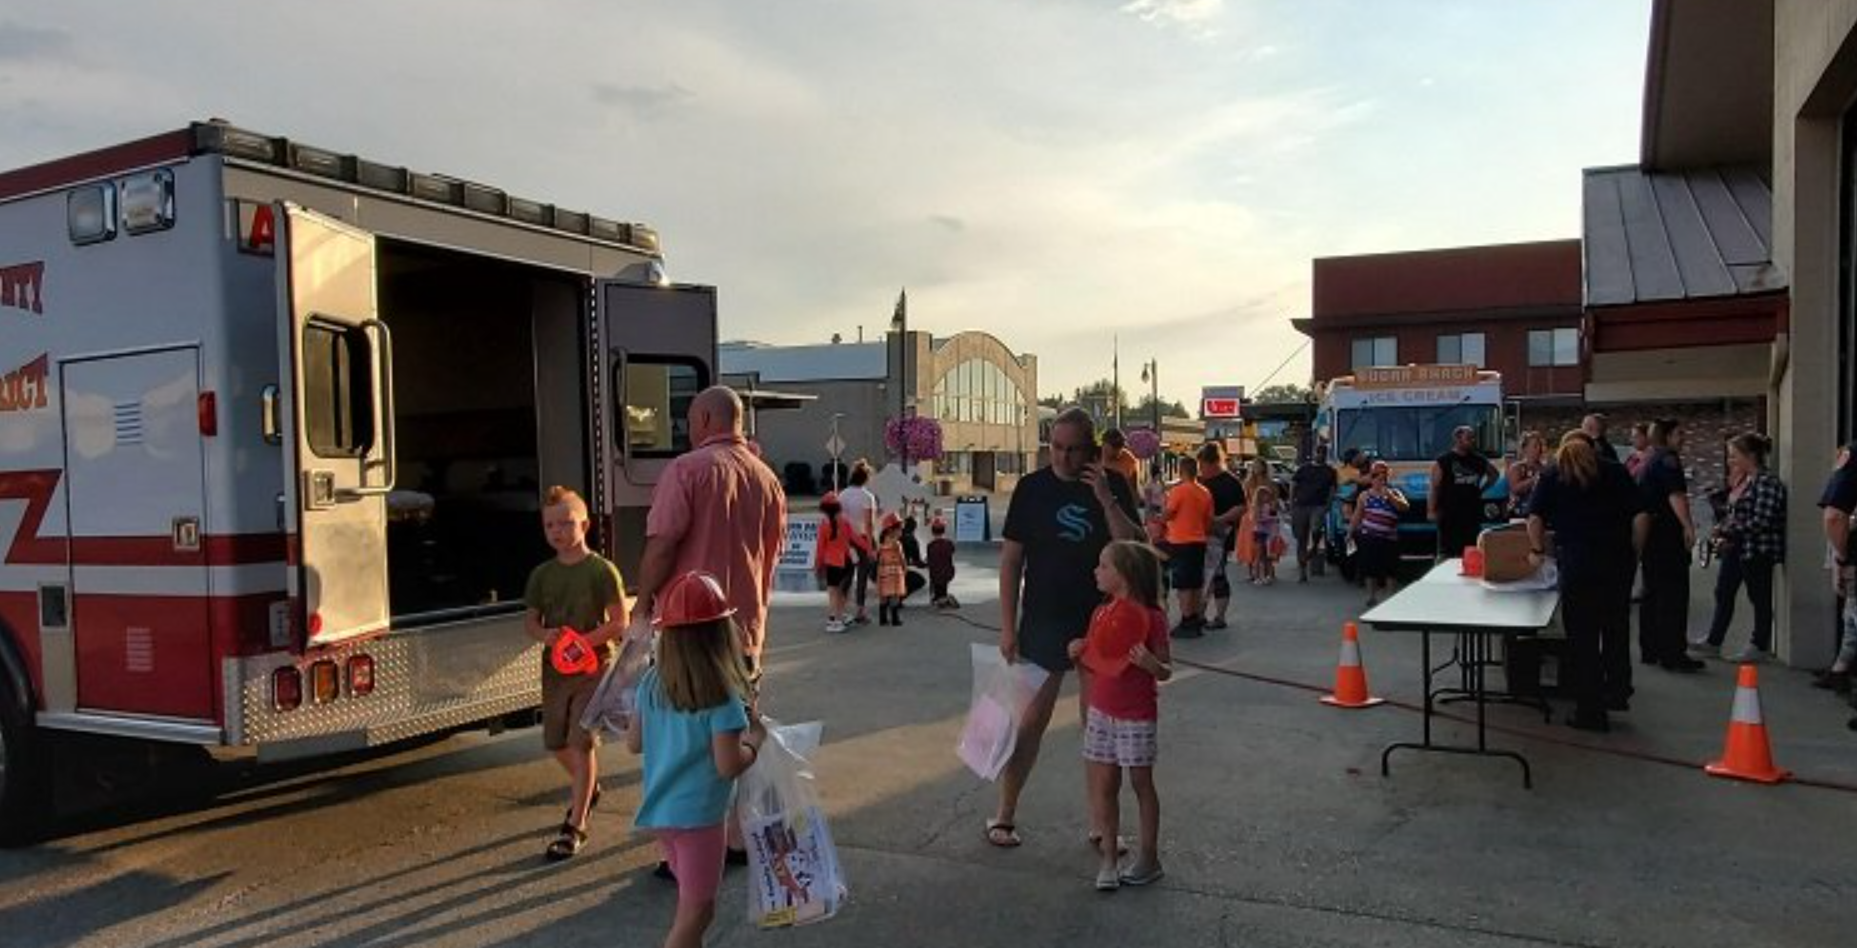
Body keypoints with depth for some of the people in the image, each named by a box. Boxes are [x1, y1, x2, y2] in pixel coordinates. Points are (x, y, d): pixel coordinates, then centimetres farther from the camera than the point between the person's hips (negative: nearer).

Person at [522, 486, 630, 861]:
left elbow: (620, 622, -9)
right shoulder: (542, 575, 6)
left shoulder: (602, 570, -9)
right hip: (555, 668, 6)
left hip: (593, 667, -5)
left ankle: (575, 826, 0)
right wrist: (544, 635, -11)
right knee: (556, 743, 14)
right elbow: (529, 620, 11)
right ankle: (588, 788, 43)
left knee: (581, 743, -8)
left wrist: (586, 640, -22)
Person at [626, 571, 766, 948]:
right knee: (694, 914, 6)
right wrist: (755, 742, -4)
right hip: (698, 815, -6)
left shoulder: (651, 683, -2)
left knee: (692, 906, 23)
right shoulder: (722, 695, -20)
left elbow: (634, 743, 8)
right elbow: (728, 766, -21)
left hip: (659, 811, 7)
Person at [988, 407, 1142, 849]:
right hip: (1044, 620, -1)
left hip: (1100, 621, 1)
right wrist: (1008, 625, -5)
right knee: (1033, 718, 2)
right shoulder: (1033, 488, -3)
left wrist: (1106, 500, -20)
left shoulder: (1112, 487, 0)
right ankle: (1003, 815, 16)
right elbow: (1011, 558, -2)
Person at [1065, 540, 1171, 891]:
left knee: (1142, 783, 8)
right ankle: (1108, 858, 18)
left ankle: (1149, 858, 23)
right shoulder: (1101, 613, 4)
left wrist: (1149, 662, -30)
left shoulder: (1150, 618, -15)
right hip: (1101, 711, 6)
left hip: (1137, 717, -5)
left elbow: (1165, 671, -9)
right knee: (1104, 786, 8)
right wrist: (1079, 653, -6)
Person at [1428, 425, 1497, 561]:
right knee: (1446, 555, -4)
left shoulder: (1479, 460, 10)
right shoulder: (1442, 462, -5)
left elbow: (1494, 474, 29)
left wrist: (1482, 488, 14)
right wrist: (1431, 510, -16)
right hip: (1449, 517, -5)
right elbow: (1435, 488, -9)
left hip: (1472, 515, 5)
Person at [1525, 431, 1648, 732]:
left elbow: (1535, 518, -3)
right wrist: (1633, 553, 13)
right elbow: (1641, 516, 4)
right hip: (1618, 560, 3)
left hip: (1578, 564, -3)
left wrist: (1537, 551, 10)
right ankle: (1617, 692, 30)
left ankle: (1590, 712, 7)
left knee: (1583, 637, 3)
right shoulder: (1615, 471, 12)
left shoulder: (1552, 475, 8)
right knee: (1617, 628, 21)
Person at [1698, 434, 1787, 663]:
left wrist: (1728, 531, -19)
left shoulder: (1767, 482, -17)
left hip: (1757, 551, -9)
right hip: (1736, 549, 9)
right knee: (1723, 593, 10)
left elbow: (1761, 521, -23)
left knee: (1759, 598, 4)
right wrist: (1724, 533, 4)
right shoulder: (1742, 480, 11)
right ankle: (1713, 642, 16)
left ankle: (1760, 646, 15)